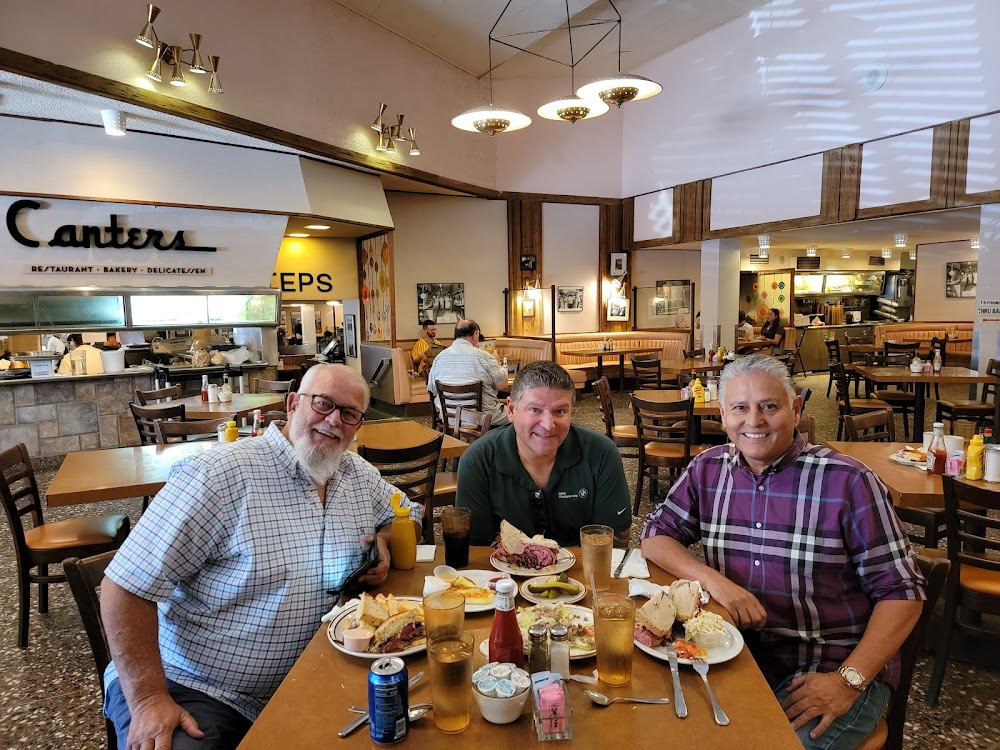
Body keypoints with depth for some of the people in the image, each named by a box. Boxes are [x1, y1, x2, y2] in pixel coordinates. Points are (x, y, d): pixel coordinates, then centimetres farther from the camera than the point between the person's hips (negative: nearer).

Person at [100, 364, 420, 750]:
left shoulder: (361, 476, 1)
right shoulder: (220, 473, -18)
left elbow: (407, 516, 19)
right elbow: (126, 588, -17)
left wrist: (383, 542, -3)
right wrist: (149, 700, -21)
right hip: (189, 688, -4)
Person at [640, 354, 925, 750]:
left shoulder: (848, 480, -11)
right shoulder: (707, 470, 1)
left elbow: (901, 592, -8)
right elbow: (655, 536, 5)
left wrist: (849, 680, -18)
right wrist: (713, 580, -14)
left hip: (834, 665, -3)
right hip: (739, 652, 3)